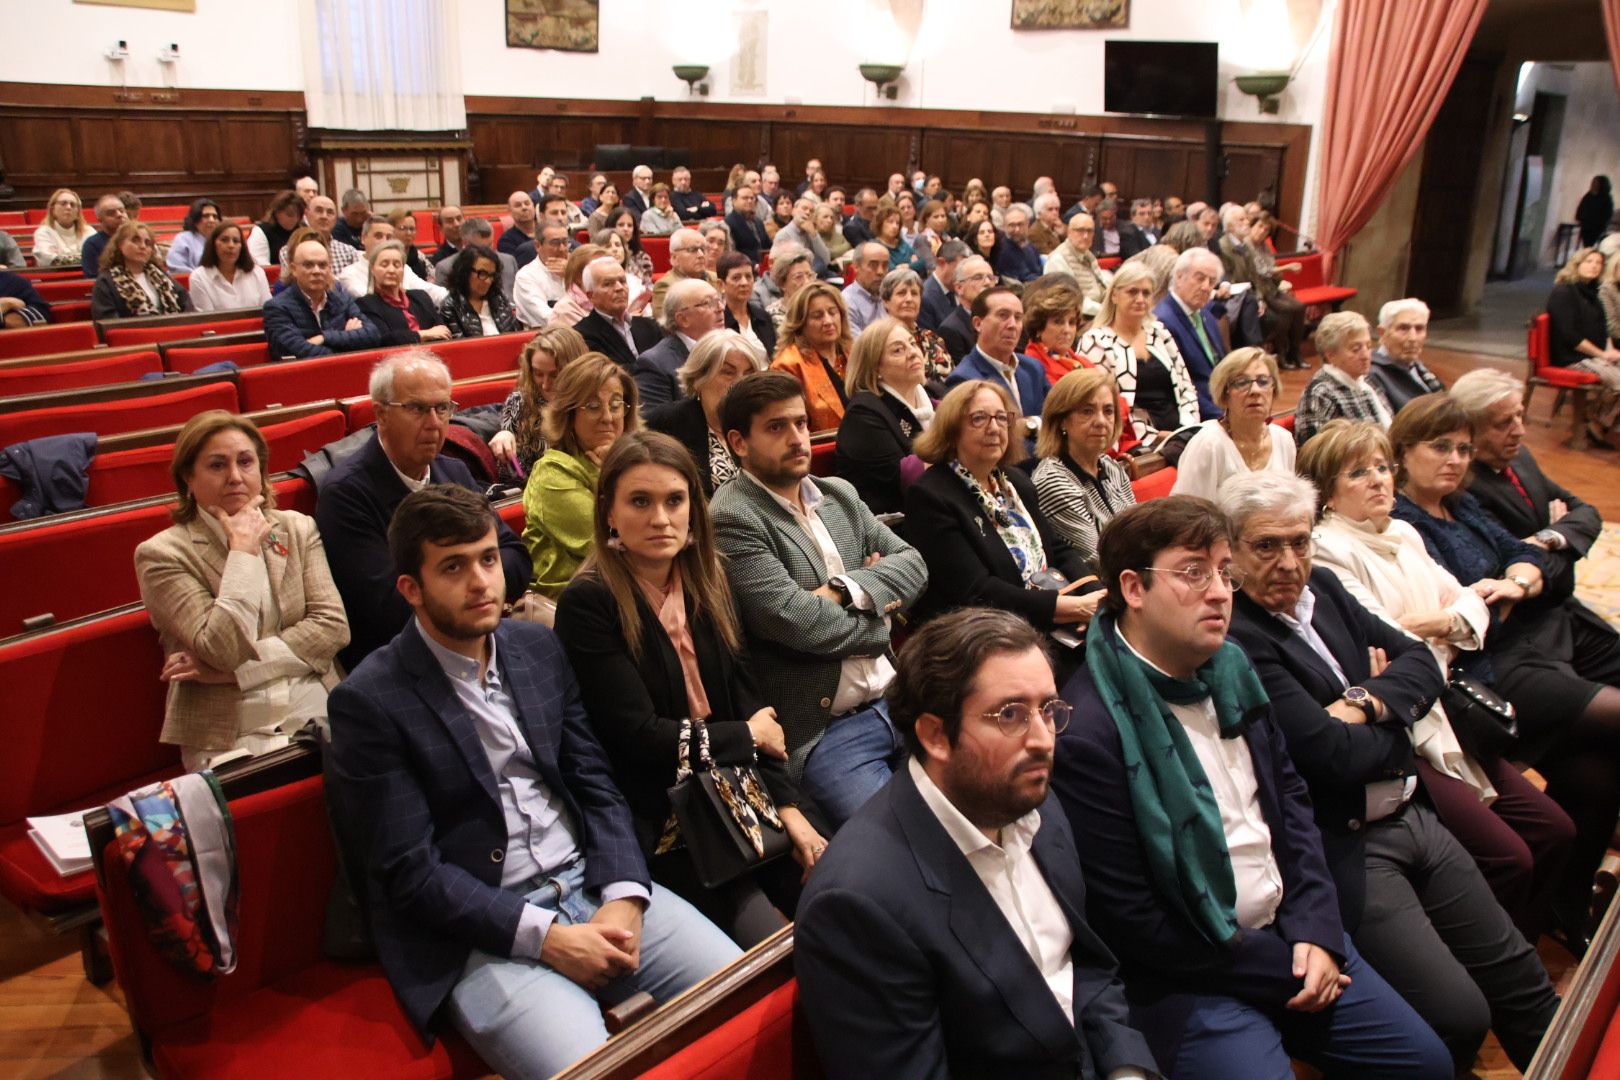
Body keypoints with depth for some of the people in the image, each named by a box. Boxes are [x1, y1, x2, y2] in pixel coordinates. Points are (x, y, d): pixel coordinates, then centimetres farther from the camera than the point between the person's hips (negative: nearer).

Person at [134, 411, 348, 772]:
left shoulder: (298, 529, 11)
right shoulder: (162, 554, -1)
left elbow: (333, 626, 1)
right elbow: (224, 648, -13)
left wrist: (238, 666, -8)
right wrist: (243, 549, -8)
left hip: (317, 714, 3)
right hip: (228, 740, -3)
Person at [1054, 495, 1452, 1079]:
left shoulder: (1231, 668, 3)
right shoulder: (1088, 731, -25)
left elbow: (1290, 796, 10)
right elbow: (1131, 921, -21)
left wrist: (1315, 927, -4)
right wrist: (1279, 972, -13)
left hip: (1289, 930, 8)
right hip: (1192, 973, -7)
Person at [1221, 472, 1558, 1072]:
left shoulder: (1323, 586, 6)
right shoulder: (1234, 638, -22)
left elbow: (1421, 661, 6)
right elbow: (1334, 754, -24)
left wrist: (1367, 705, -14)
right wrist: (1396, 720, -4)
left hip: (1413, 814, 9)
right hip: (1347, 851, -9)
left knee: (1519, 978, 17)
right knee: (1461, 1017, -11)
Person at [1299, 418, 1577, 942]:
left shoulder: (1404, 535, 17)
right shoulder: (1327, 551, -11)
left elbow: (1470, 600, 14)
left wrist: (1441, 622, -7)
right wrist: (1438, 631, 0)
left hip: (1446, 718, 9)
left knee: (1554, 831, 5)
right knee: (1507, 857, -14)